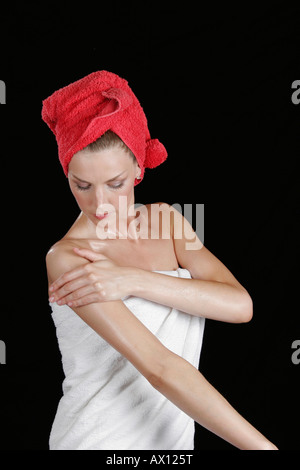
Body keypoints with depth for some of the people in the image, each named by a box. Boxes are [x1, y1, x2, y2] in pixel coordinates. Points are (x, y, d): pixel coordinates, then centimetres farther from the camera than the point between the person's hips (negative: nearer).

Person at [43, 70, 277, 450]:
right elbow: (161, 369, -28)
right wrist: (262, 446, -27)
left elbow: (240, 305, -18)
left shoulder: (165, 218, -6)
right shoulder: (67, 258, -22)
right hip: (98, 439, -4)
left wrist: (133, 280, -27)